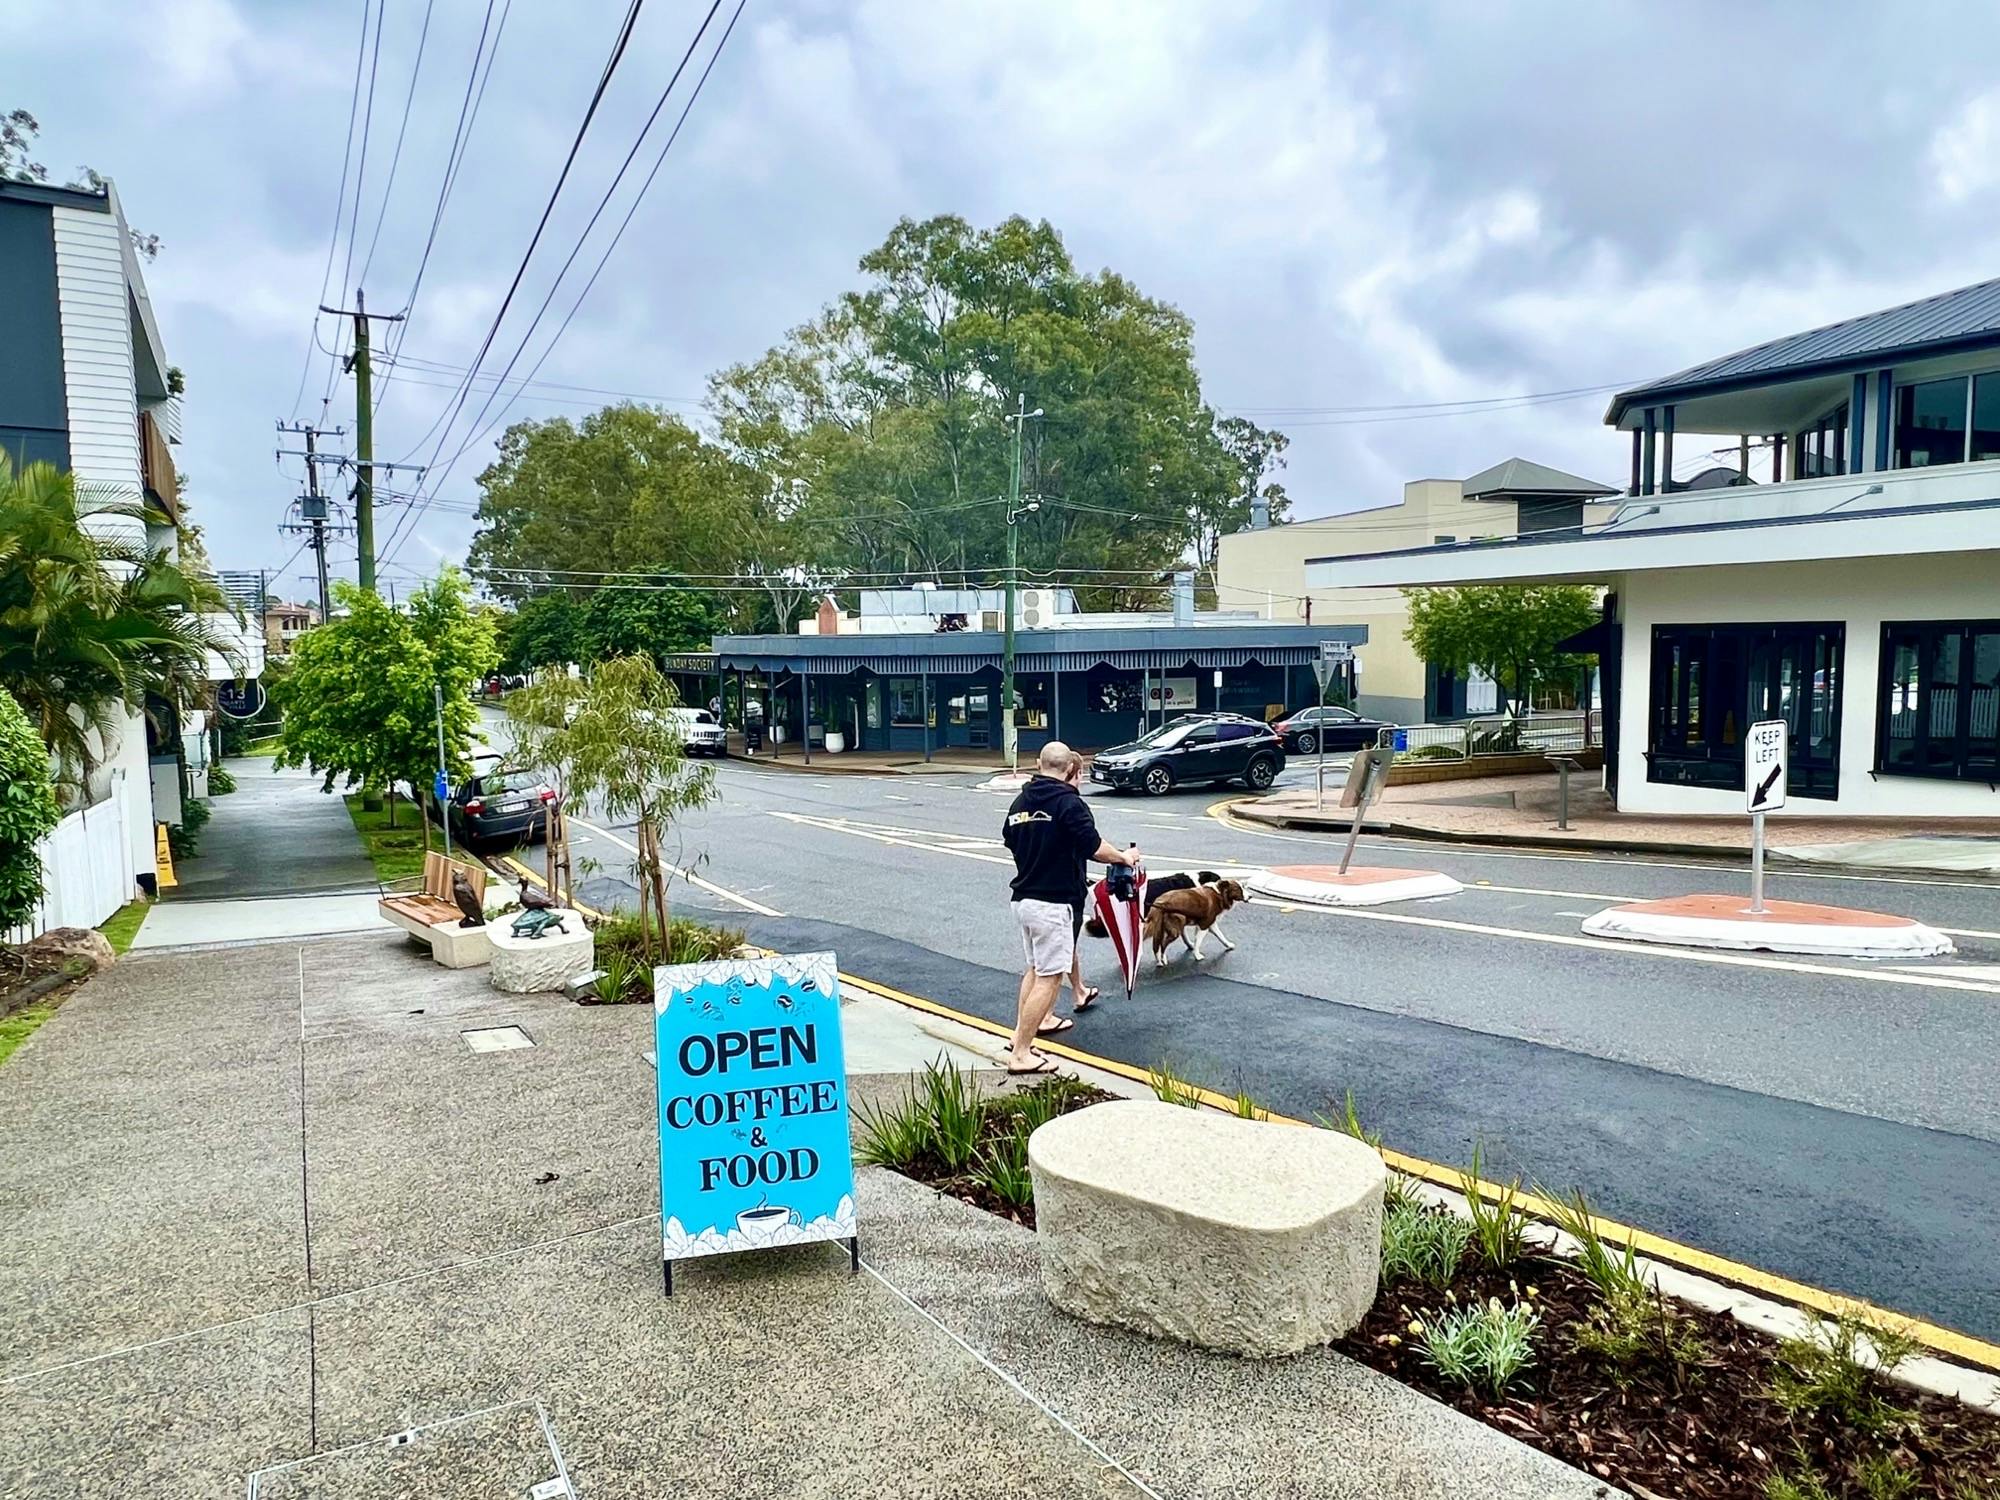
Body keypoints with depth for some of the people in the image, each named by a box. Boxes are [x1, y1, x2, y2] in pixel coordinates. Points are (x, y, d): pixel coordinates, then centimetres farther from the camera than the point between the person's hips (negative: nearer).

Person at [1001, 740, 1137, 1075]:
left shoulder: (1019, 802, 8)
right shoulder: (1068, 801, -13)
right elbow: (1094, 848, -15)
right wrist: (1124, 857, 3)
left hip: (1023, 899, 8)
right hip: (1054, 902, -8)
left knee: (1035, 967, 23)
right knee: (1048, 977, -3)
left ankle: (1021, 1033, 26)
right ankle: (1021, 1053, -2)